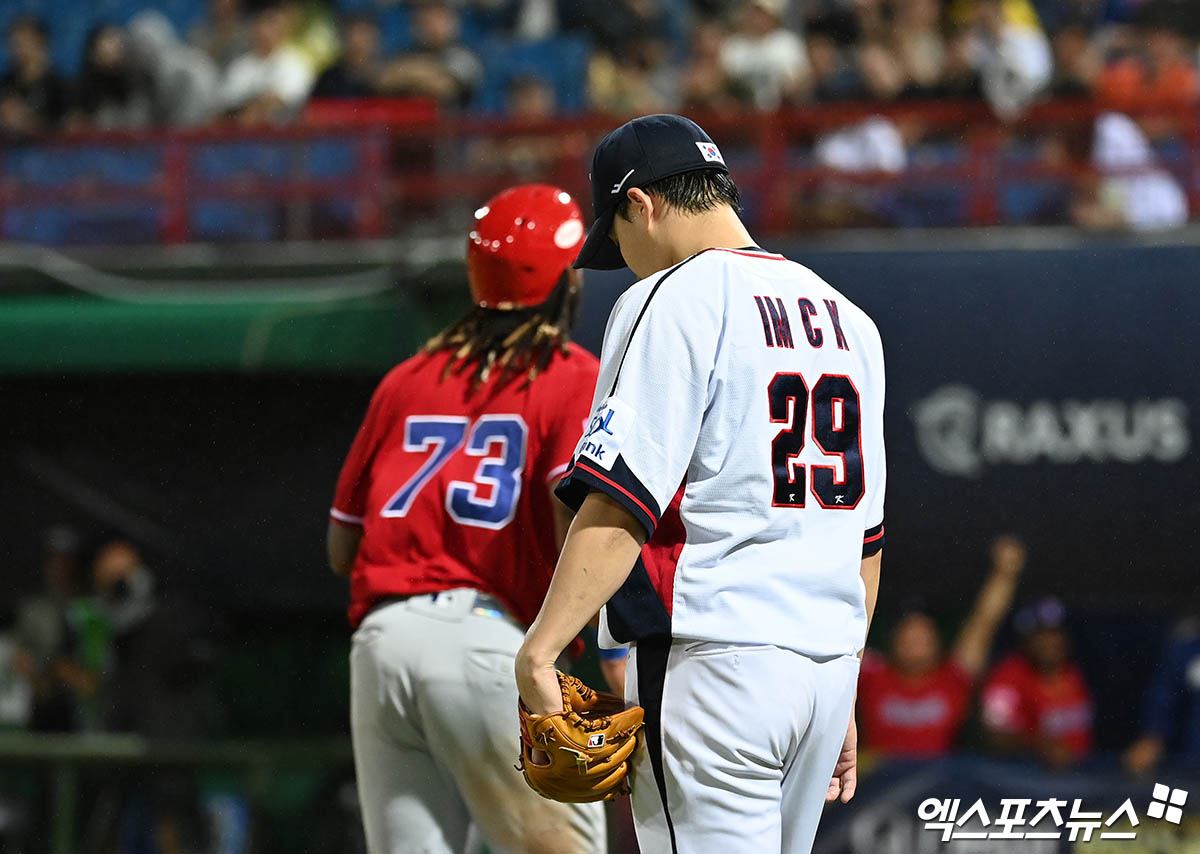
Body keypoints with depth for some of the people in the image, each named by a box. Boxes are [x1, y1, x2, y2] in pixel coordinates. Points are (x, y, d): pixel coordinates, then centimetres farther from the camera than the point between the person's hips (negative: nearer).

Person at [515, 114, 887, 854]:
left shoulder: (673, 301, -7)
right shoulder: (845, 317, 17)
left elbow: (622, 500, -18)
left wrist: (539, 651, -21)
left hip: (715, 659, -8)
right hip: (829, 656, 8)